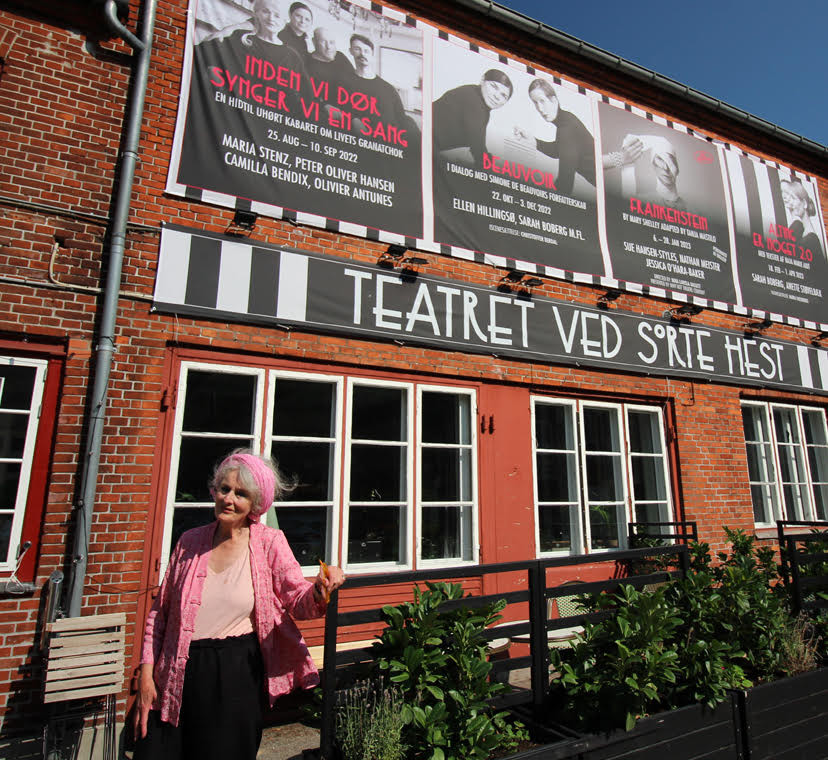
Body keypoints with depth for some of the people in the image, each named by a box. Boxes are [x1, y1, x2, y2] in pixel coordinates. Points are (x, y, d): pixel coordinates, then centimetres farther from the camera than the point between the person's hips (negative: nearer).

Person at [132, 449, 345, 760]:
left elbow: (299, 602, -9)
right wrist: (146, 674, 2)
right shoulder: (190, 542, 1)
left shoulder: (269, 543, -5)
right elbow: (160, 611, 7)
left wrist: (319, 590, -31)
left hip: (237, 676, -2)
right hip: (179, 676, 3)